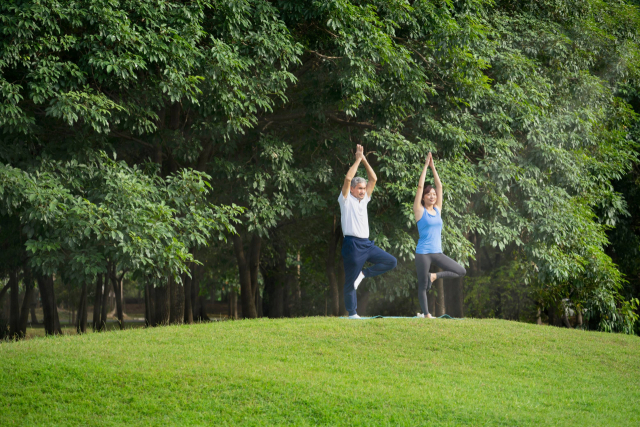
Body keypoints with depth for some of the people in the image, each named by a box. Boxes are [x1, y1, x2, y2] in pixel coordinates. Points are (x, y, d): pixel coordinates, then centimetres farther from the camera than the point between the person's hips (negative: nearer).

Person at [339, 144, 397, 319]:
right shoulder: (346, 199, 0)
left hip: (367, 244, 7)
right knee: (350, 282, -3)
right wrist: (358, 160, -8)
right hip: (352, 244, -7)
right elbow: (348, 178, -15)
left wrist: (365, 160, 8)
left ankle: (364, 274, 6)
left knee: (391, 262, -2)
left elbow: (373, 179, 14)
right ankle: (352, 313, 3)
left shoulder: (364, 199, 17)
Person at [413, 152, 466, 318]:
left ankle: (434, 276, 8)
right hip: (423, 253, -5)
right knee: (422, 285, 0)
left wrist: (433, 167, 10)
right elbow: (420, 186, -7)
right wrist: (426, 166, -3)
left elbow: (439, 186, 10)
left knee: (461, 271, -4)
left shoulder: (437, 210, 10)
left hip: (437, 252, 5)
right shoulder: (420, 211, -3)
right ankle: (425, 314, 8)